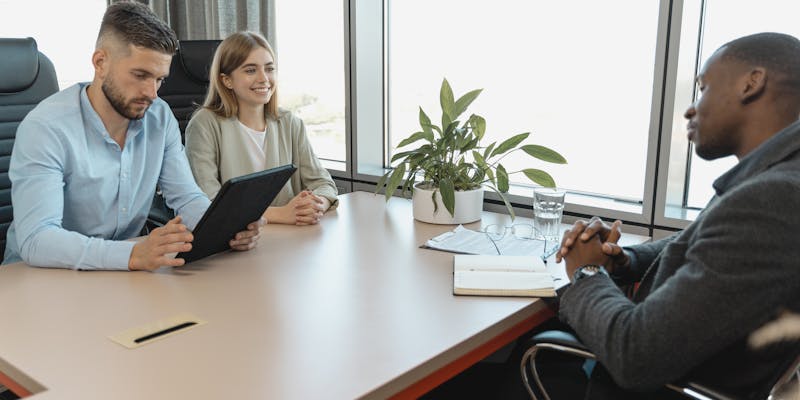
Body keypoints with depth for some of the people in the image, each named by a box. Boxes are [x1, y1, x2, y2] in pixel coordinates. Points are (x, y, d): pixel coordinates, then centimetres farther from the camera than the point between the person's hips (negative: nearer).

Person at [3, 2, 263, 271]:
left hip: (122, 274, 4)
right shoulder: (45, 128, -18)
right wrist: (134, 255, -41)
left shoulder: (161, 118, -2)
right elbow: (35, 240, -27)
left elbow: (187, 197, 2)